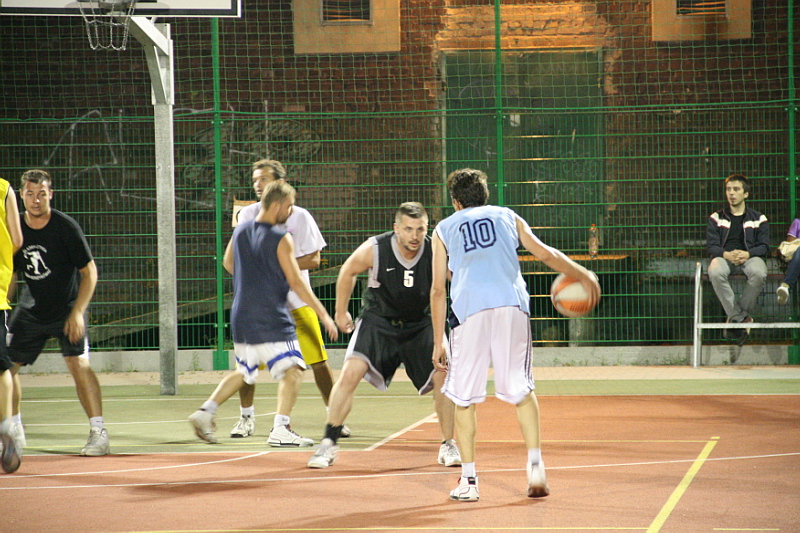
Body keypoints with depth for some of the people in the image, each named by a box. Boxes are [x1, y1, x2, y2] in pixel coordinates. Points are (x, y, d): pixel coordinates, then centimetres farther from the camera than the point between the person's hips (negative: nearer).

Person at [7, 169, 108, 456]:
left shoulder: (66, 227, -17)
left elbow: (90, 272, -13)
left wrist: (77, 313, -20)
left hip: (67, 308, -5)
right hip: (31, 309, 5)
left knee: (78, 363, -21)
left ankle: (98, 432, -17)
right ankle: (14, 429, 25)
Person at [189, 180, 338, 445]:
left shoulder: (240, 231, 8)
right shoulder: (281, 239, -11)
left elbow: (228, 263, 25)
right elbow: (296, 282, -12)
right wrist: (323, 315, -8)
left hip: (241, 318, 7)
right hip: (271, 321, -7)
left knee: (242, 372, 22)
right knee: (292, 370, -4)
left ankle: (206, 411, 11)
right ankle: (282, 427, -18)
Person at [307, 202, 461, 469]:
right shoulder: (374, 249, -21)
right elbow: (347, 272, 0)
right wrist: (340, 312, 8)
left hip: (421, 323, 1)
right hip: (378, 319, -1)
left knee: (443, 375, -13)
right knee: (351, 372, -18)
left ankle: (448, 446, 6)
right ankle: (329, 444, -7)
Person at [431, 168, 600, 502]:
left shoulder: (444, 229, 20)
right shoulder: (507, 217, 23)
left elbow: (438, 290, 14)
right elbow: (546, 254, 23)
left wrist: (439, 342, 16)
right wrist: (583, 275, 38)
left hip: (470, 310, -1)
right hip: (512, 305, 1)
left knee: (463, 397, 7)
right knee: (520, 389, 12)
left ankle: (468, 480, 6)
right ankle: (535, 465, -2)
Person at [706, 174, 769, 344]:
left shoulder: (758, 219, 17)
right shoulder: (716, 218, 18)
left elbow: (764, 246, 6)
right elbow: (711, 245, 6)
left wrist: (748, 254, -16)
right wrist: (727, 254, -16)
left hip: (750, 256, 0)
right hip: (724, 257, 0)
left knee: (759, 273, -38)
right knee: (715, 272, -38)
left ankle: (736, 316, -24)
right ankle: (741, 318, -32)